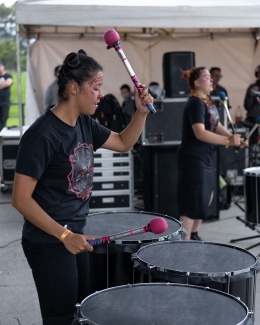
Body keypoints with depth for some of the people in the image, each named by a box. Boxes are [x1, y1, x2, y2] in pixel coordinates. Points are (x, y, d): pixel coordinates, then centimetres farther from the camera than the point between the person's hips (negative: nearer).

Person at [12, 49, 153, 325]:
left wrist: (141, 112, 0)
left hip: (75, 235, 9)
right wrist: (64, 235, -25)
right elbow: (20, 198, -22)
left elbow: (124, 143, 17)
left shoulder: (85, 124, 3)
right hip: (49, 243, -9)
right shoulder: (41, 135, -22)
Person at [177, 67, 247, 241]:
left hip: (205, 157, 10)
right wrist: (228, 141, -28)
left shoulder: (208, 101, 10)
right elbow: (200, 133, -29)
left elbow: (217, 126, 15)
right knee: (193, 200, -9)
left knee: (206, 197, 19)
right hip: (193, 157, -10)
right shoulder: (195, 103, -18)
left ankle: (194, 234, 31)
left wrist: (235, 138, -1)